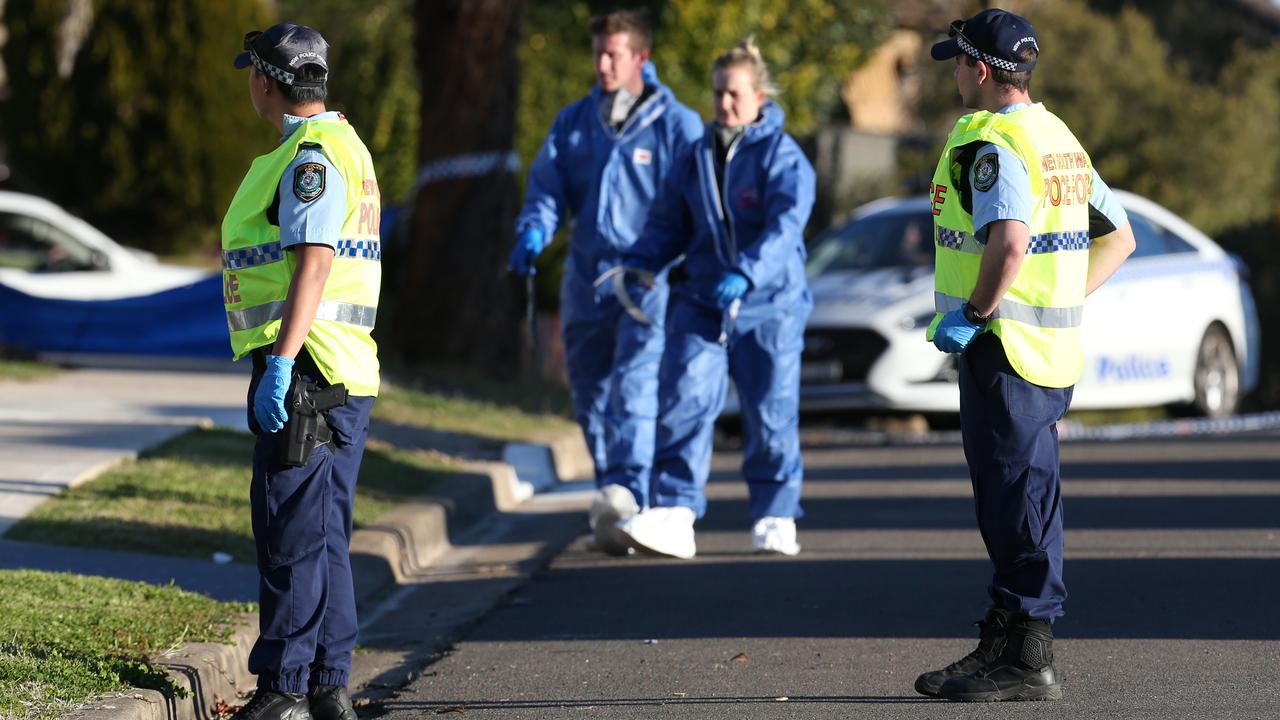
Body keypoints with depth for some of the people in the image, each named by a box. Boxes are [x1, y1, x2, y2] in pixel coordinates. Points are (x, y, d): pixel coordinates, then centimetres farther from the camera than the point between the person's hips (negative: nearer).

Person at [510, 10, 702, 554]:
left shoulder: (676, 125, -2)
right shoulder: (572, 124, 12)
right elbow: (546, 185, 10)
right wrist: (533, 232, -11)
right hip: (586, 278, 6)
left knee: (634, 388, -19)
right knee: (590, 394, 9)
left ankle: (627, 493, -27)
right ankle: (612, 498, 19)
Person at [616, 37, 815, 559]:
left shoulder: (783, 157, -6)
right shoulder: (697, 158, 11)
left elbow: (785, 226, -20)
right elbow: (669, 224, 15)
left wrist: (746, 272, -35)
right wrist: (636, 265, -3)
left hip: (769, 307, -4)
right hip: (701, 304, 4)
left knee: (771, 415, 4)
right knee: (684, 404, -11)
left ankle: (775, 519, 19)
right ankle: (674, 516, -16)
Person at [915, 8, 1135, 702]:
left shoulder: (990, 143, -15)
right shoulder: (1060, 138, 16)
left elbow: (1009, 241, -30)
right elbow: (1119, 237, 21)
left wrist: (974, 313, -19)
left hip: (1003, 345, -10)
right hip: (1054, 345, 10)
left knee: (1016, 501, -7)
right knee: (1023, 501, 15)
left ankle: (1027, 659, -5)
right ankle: (1003, 645, 22)